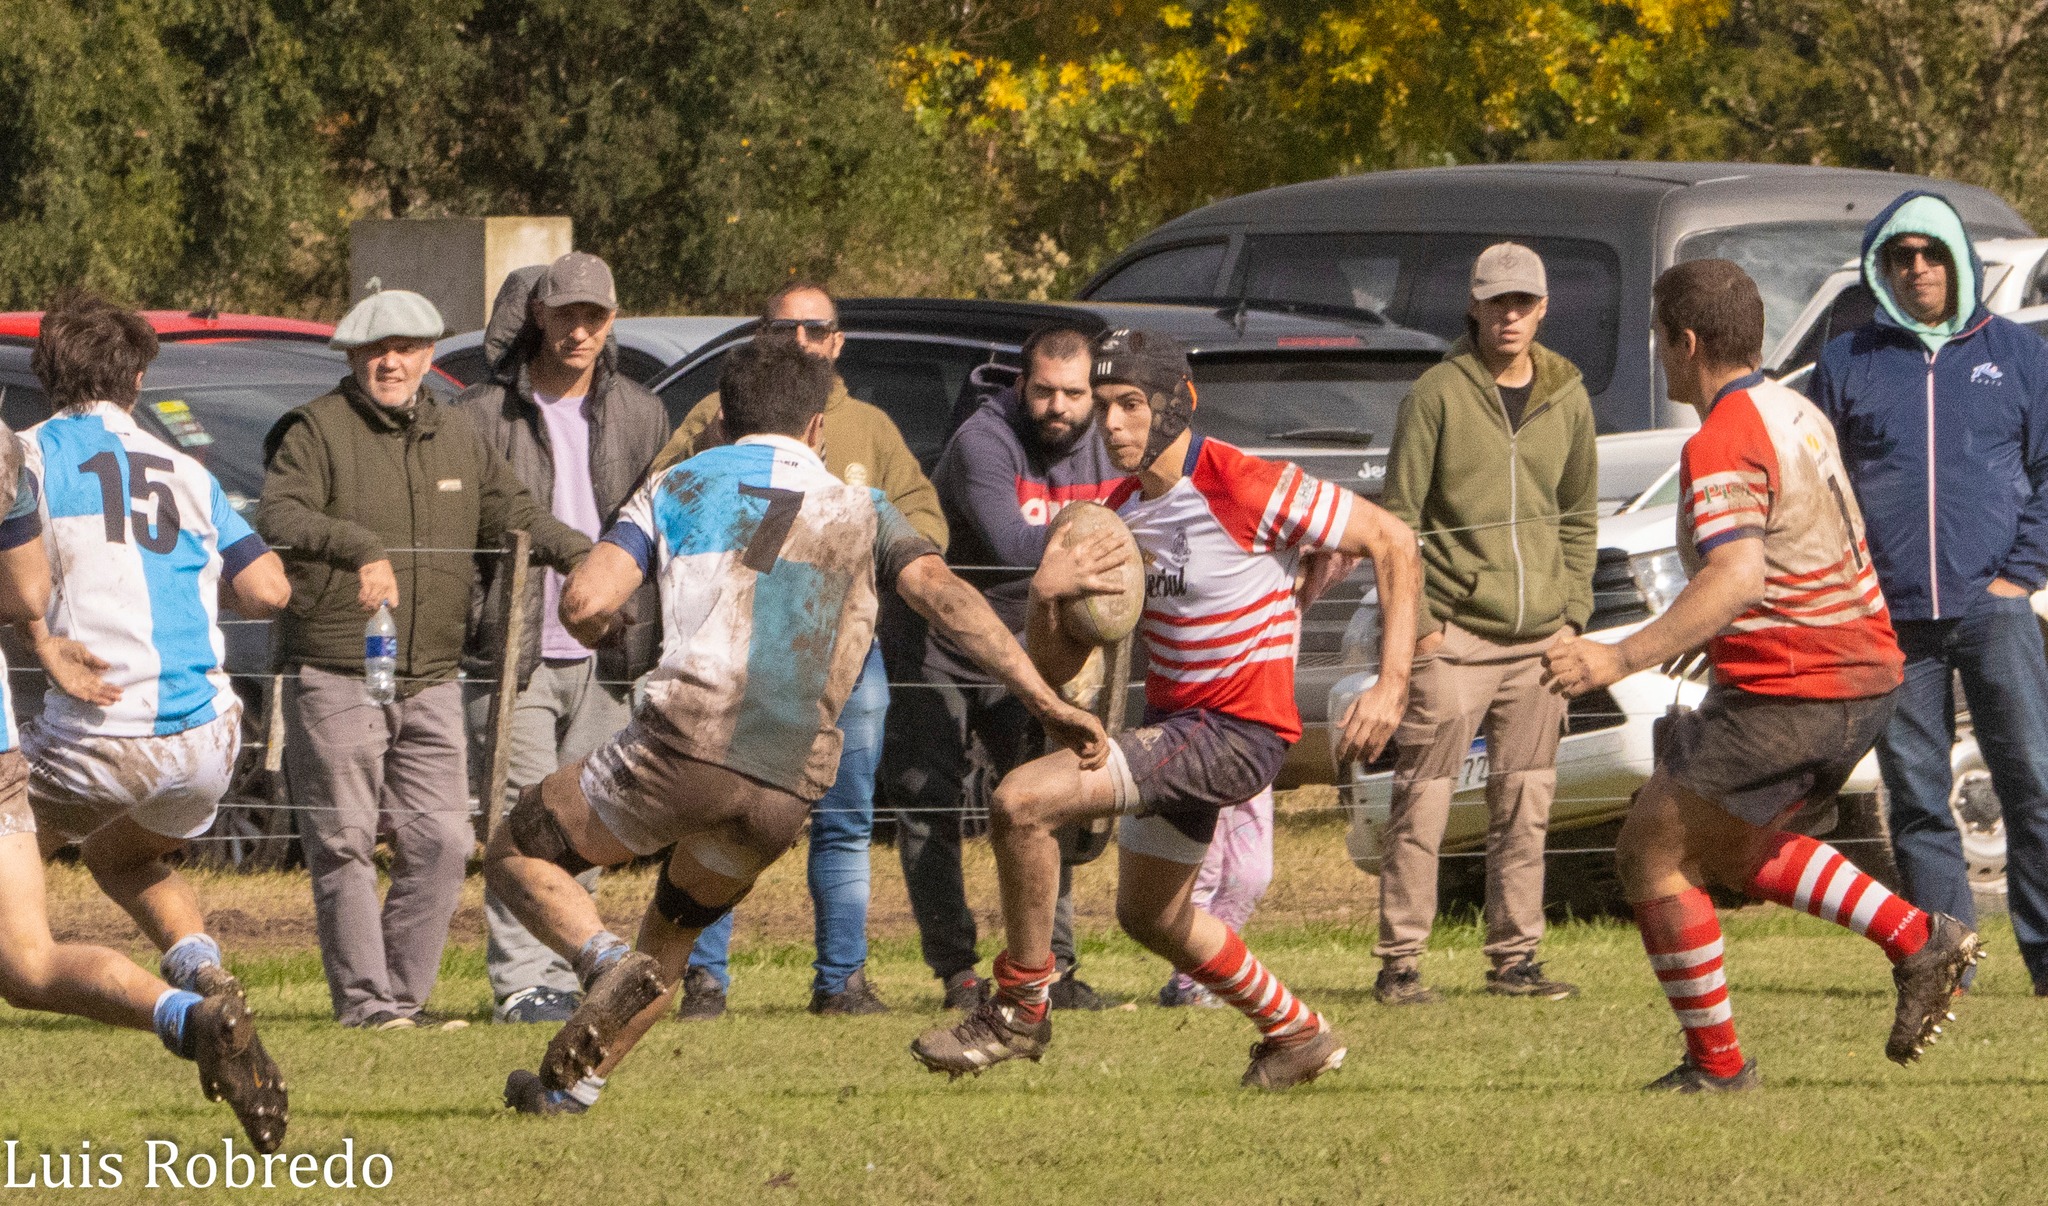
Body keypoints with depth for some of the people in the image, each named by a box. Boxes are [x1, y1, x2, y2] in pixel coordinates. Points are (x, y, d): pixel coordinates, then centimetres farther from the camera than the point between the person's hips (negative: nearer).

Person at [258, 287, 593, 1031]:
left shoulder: (456, 437, 16)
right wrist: (359, 547, -35)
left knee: (442, 843, 1)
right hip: (334, 675, -6)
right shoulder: (316, 431, -4)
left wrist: (581, 555, 7)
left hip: (430, 682, 6)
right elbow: (278, 515, -19)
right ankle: (362, 998, 0)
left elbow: (511, 511, 24)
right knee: (345, 845, -4)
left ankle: (406, 995, 10)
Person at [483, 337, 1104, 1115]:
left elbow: (585, 604, 0)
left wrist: (599, 629, 25)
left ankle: (607, 960, -12)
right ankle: (574, 1084, 27)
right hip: (789, 789, 3)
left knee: (517, 853, 14)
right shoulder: (859, 512, 17)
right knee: (675, 932, 29)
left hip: (685, 747, -3)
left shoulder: (677, 488, 13)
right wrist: (1046, 701, -7)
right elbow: (946, 596, -1)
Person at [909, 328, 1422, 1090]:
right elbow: (1058, 668, 6)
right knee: (1149, 915, 25)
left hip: (1239, 732, -9)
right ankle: (1297, 1037, 44)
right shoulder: (1118, 513, 4)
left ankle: (1020, 1007, -5)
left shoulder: (1245, 489, -19)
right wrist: (1045, 592, -17)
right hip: (1171, 717, 9)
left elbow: (1392, 542, -13)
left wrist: (1392, 686, -19)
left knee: (1022, 799, -21)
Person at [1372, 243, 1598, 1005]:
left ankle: (1514, 957, 13)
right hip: (1454, 635, -5)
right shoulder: (1439, 395, -3)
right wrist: (1415, 620, -9)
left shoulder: (1567, 399, 11)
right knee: (1423, 803, -6)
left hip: (1539, 641, 5)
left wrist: (1572, 612, 9)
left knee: (1525, 808, 6)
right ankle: (1400, 963, -3)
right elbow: (1398, 515, -3)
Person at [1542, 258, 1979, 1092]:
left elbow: (1737, 578, -32)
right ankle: (1918, 940, 14)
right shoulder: (1798, 414, 13)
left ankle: (1715, 1063, 4)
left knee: (1652, 853, 1)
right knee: (1736, 848, 26)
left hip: (1786, 694, -10)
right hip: (1867, 678, 10)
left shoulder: (1722, 447, -18)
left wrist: (1621, 658, -38)